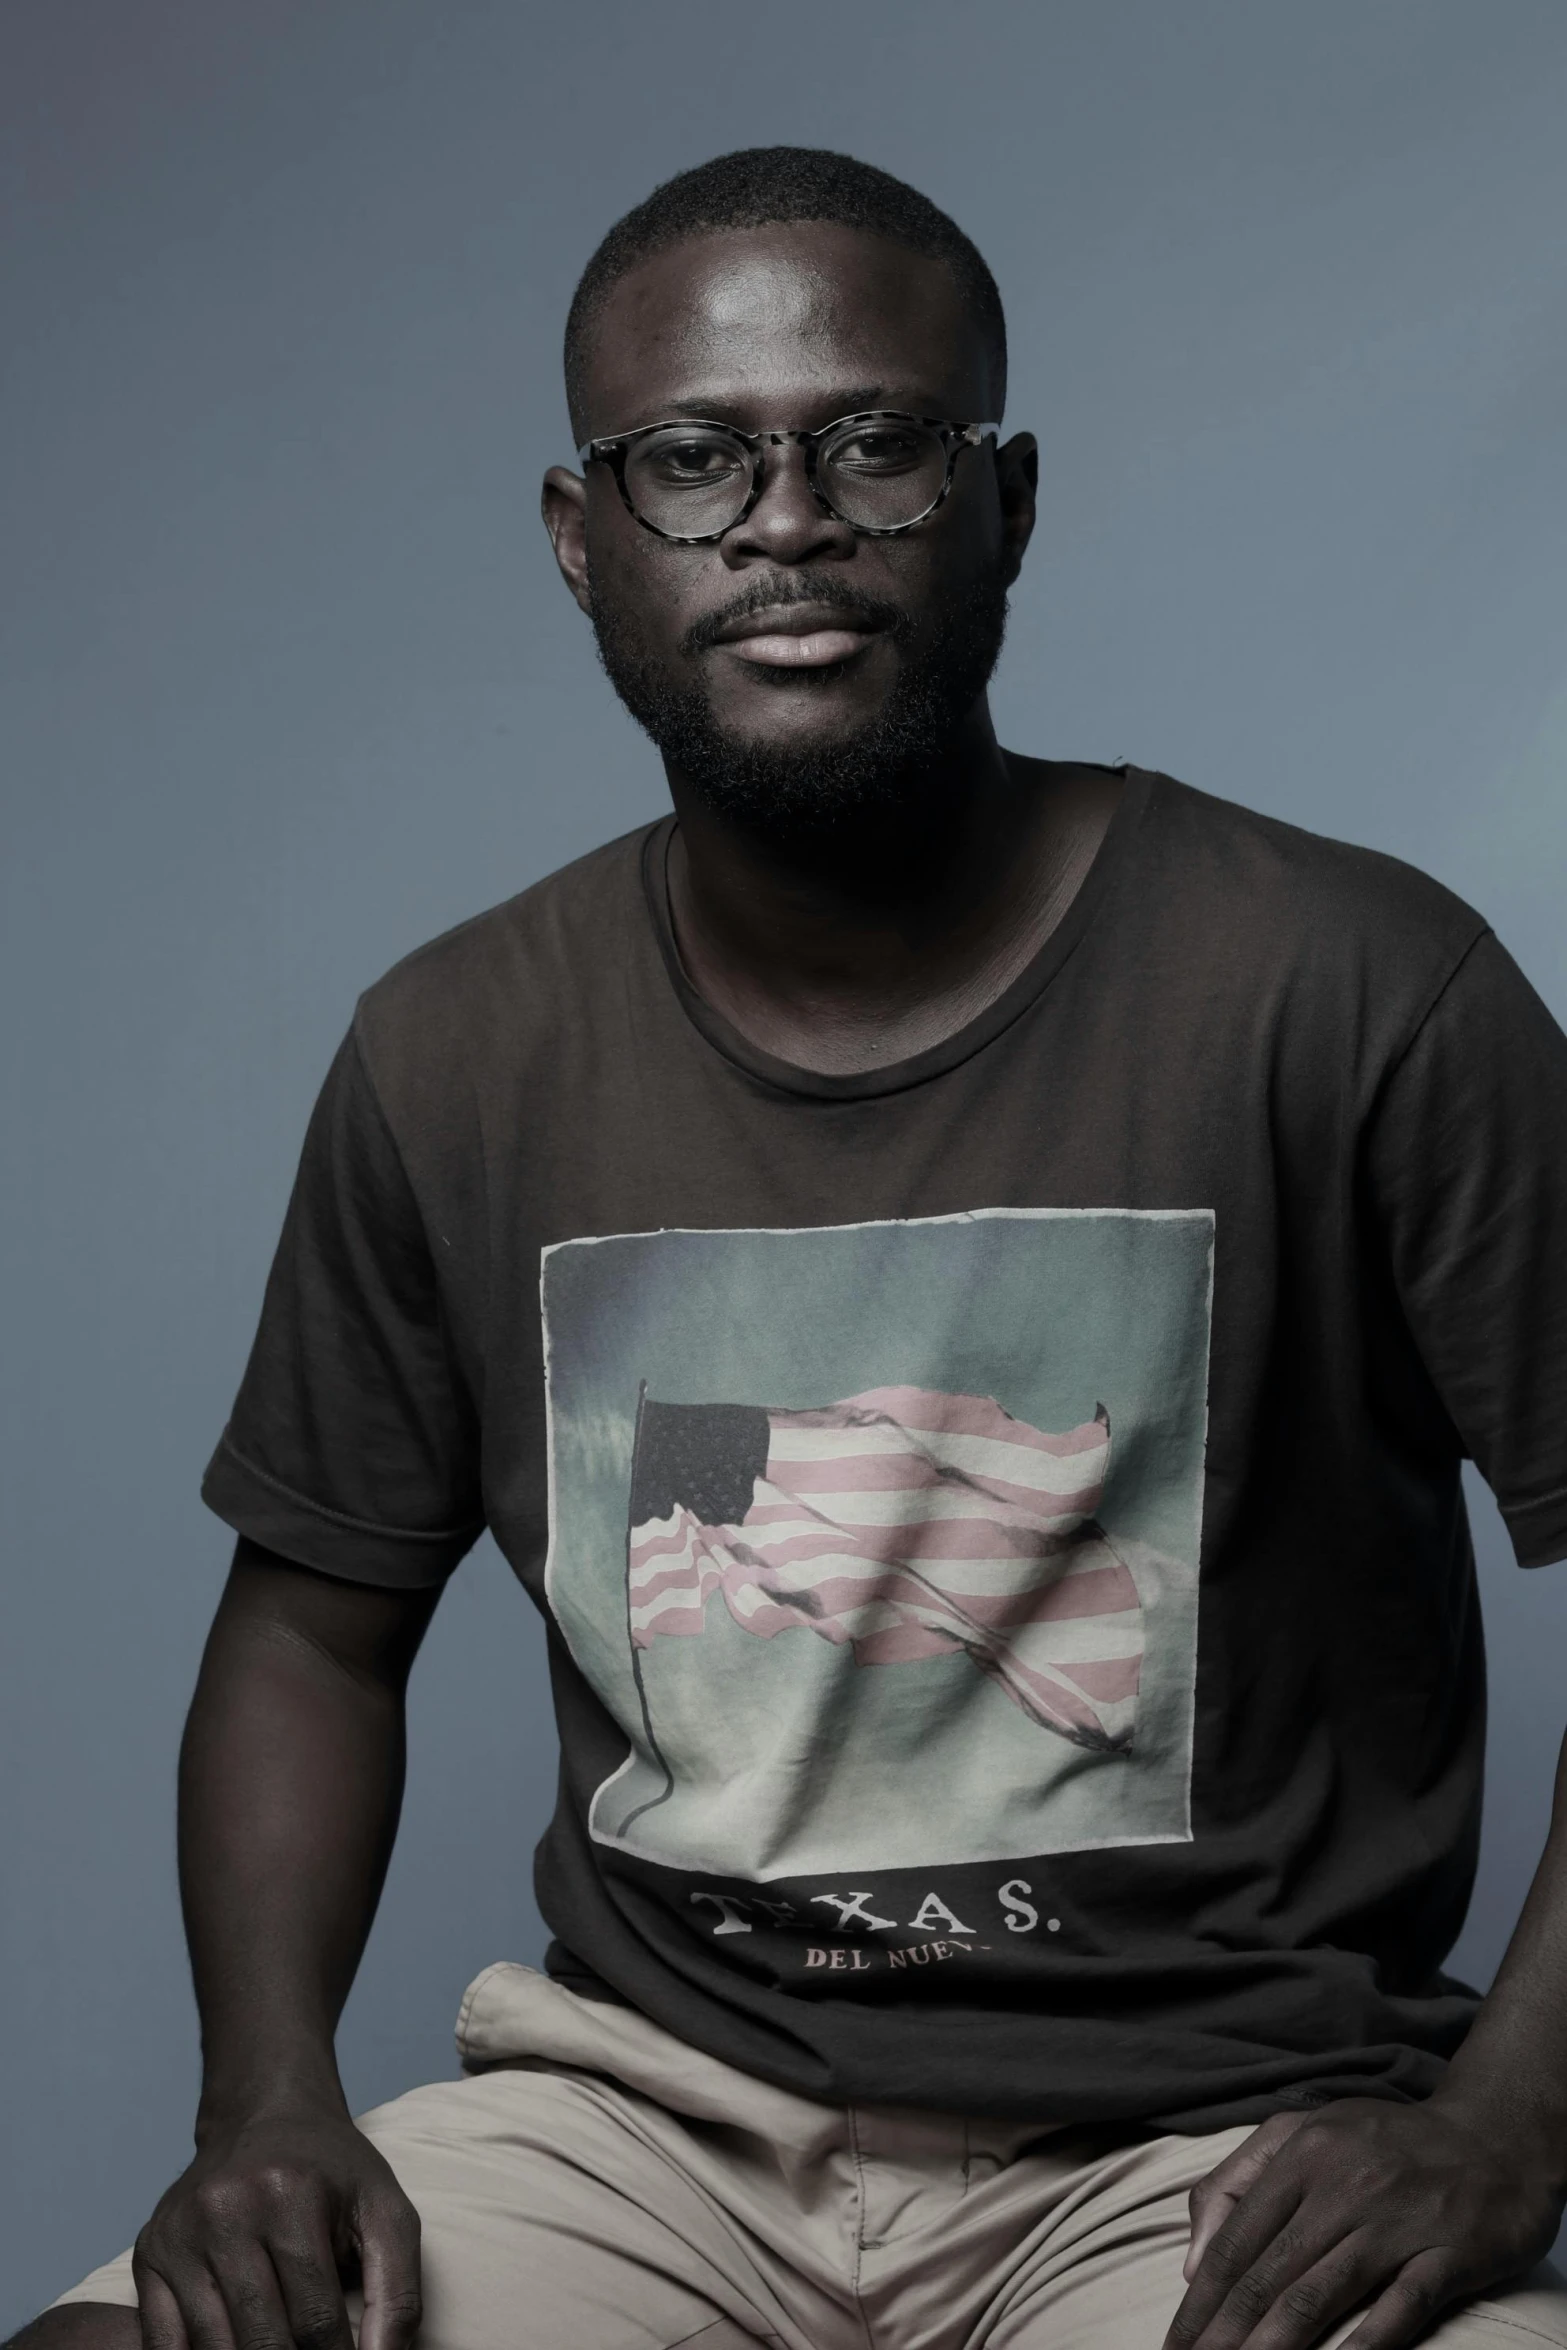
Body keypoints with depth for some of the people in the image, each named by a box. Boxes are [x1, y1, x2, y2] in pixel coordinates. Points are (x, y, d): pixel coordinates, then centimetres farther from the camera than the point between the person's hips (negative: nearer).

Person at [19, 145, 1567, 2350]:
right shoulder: (453, 1064, 3)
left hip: (1214, 2143, -2)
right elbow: (314, 1628, 13)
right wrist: (265, 2096, -3)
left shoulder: (1350, 996, -9)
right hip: (652, 2115, 3)